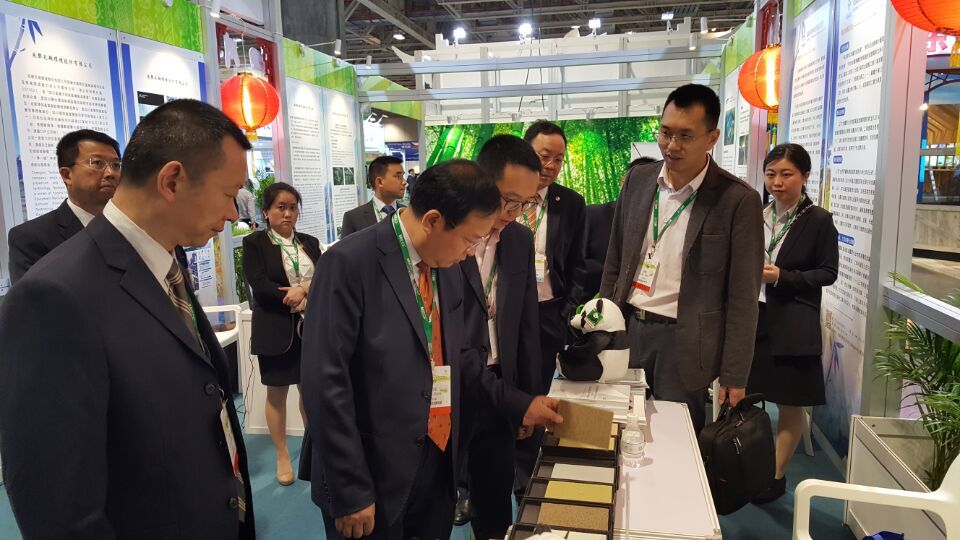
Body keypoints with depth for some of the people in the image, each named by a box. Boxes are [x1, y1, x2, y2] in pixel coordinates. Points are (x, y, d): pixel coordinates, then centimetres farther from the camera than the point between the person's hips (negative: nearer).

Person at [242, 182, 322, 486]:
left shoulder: (310, 242, 11)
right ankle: (282, 456, 21)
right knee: (277, 393, 7)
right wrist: (297, 298, -14)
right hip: (275, 330, -3)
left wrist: (304, 289, -16)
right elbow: (260, 285, -13)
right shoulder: (254, 243, -2)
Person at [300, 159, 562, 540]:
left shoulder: (447, 268, 4)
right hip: (375, 477, -6)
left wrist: (518, 405, 7)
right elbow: (325, 383, -19)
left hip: (440, 467, 7)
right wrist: (351, 492, -17)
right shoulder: (349, 263, -18)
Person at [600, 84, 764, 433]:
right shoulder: (638, 179, 3)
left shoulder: (739, 200, -11)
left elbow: (742, 298, -9)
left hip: (684, 341, -4)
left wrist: (734, 377, -8)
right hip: (628, 329, 4)